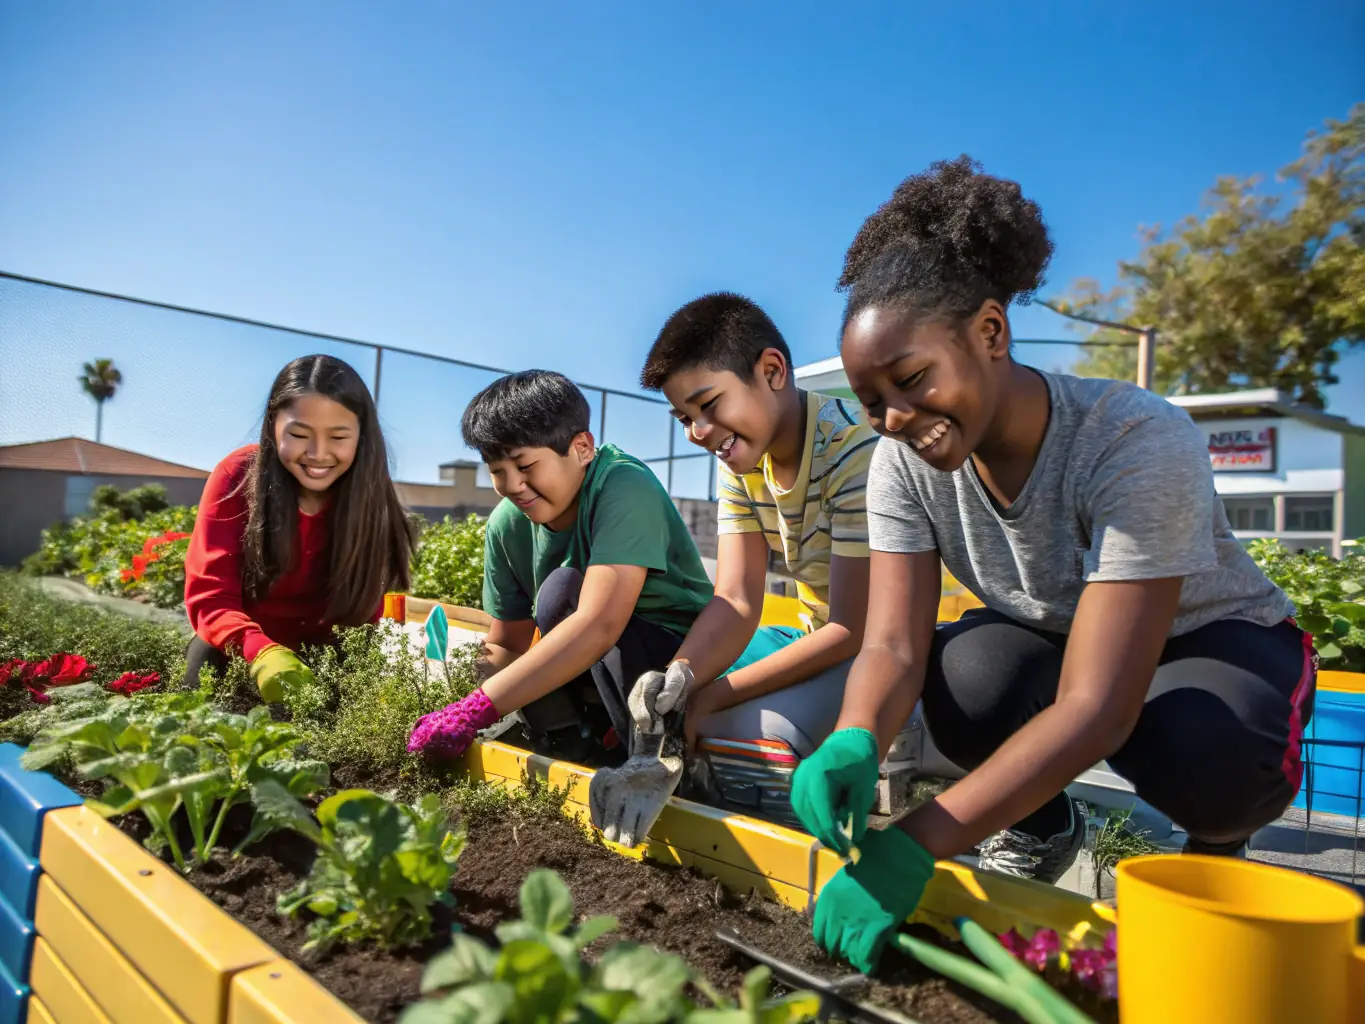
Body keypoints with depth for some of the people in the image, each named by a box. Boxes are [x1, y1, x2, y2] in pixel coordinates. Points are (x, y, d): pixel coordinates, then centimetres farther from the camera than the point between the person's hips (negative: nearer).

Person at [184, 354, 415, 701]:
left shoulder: (369, 494, -17)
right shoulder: (237, 477, -20)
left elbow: (363, 610, -13)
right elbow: (210, 597, -25)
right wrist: (263, 653, -45)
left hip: (329, 654, 0)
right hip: (242, 650, 1)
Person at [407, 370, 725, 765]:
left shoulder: (624, 487, -25)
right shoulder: (507, 525, -6)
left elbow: (598, 625, -37)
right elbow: (505, 646, 1)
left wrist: (475, 710, -39)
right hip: (596, 666, 6)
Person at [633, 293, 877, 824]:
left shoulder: (855, 448, -25)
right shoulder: (739, 461, -3)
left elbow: (856, 629, -25)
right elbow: (735, 602, -10)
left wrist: (709, 698, -24)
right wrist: (678, 678, -31)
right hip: (821, 637, 7)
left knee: (748, 734, -29)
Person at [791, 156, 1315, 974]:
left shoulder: (1138, 441, -34)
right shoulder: (904, 462, -19)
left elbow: (1097, 707, -39)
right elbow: (893, 644, -24)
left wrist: (914, 846, -46)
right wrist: (855, 743, -48)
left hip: (1218, 639, -3)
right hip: (1052, 637, 3)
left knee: (1204, 754, -37)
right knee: (965, 680, -31)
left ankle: (1215, 843, 2)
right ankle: (1040, 824, 4)